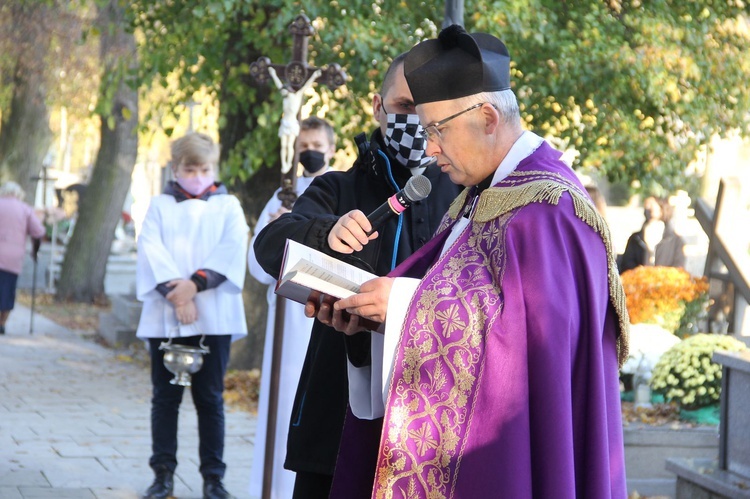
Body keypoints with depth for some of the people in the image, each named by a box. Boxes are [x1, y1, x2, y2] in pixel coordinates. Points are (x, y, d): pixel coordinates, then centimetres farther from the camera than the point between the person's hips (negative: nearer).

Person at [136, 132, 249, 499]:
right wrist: (177, 293, -15)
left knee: (210, 398, 1)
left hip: (214, 317, -1)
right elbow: (151, 250, -1)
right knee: (165, 396, 2)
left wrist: (196, 283, -17)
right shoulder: (160, 206, 12)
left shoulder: (228, 206, 12)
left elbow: (232, 248, -3)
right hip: (165, 315, 1)